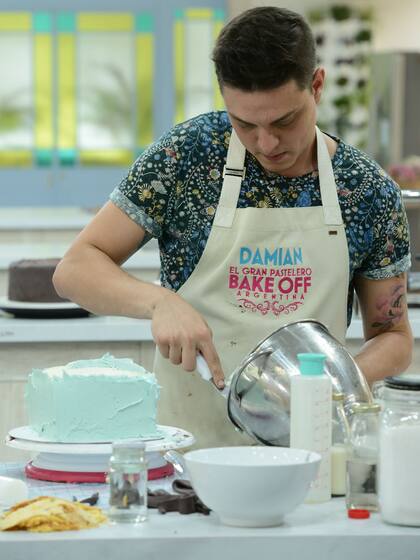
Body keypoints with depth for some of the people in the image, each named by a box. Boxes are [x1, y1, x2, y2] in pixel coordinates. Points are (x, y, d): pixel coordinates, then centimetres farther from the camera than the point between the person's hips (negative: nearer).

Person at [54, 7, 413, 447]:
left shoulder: (371, 191, 0)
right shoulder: (187, 152, -4)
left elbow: (393, 337, 9)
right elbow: (76, 269, -1)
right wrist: (159, 301, -20)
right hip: (189, 440, -1)